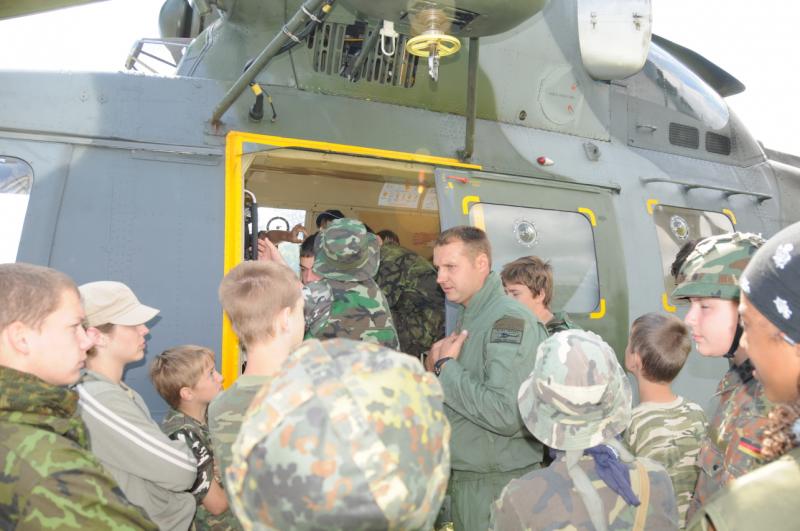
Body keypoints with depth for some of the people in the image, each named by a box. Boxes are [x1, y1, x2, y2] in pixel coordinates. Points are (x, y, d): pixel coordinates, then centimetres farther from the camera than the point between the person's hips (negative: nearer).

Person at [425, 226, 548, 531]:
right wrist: (436, 366, 0)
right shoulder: (469, 317, 10)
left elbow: (505, 415, -29)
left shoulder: (510, 320, -19)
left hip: (498, 486, -8)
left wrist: (446, 367, -19)